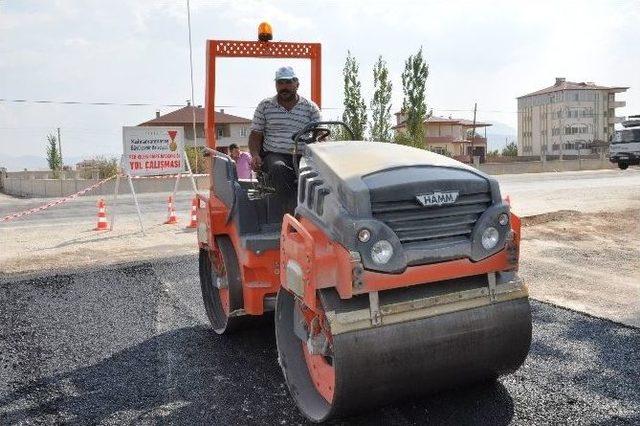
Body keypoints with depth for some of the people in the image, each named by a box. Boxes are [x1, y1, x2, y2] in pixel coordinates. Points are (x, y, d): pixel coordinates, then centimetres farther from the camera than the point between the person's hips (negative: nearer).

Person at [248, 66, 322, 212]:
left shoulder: (310, 108, 13)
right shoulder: (264, 106, 15)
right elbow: (255, 134, 15)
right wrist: (255, 155, -5)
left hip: (302, 156, 1)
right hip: (274, 156, 0)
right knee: (279, 169, -37)